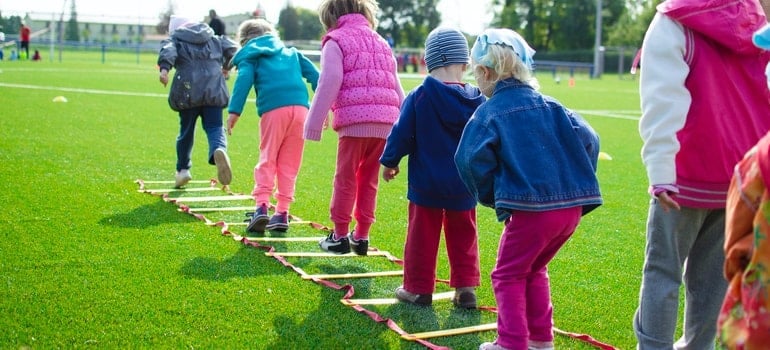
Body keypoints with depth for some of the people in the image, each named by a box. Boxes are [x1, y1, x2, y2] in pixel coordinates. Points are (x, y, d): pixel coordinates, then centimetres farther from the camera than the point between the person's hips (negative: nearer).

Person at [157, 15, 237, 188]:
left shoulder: (175, 40, 14)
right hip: (214, 90, 1)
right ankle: (219, 150, -36)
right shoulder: (214, 39, 23)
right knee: (214, 127, -2)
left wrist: (164, 68, -26)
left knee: (186, 130, 15)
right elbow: (232, 48, 14)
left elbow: (167, 51, -8)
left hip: (188, 91, -1)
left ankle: (183, 169, 24)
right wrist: (226, 66, 31)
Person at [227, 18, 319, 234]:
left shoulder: (250, 56, 17)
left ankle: (262, 206, -11)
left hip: (273, 110, -3)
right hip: (300, 107, 3)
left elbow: (244, 80, -1)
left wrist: (234, 111, -8)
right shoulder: (291, 52, 30)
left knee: (267, 160, 5)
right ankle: (282, 212, 8)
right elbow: (314, 75, 20)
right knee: (289, 164, 9)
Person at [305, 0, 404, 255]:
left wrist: (314, 124, -4)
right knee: (369, 180, 14)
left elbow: (329, 85, -6)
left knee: (346, 179, 4)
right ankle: (361, 236, 18)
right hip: (386, 121, 6)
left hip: (355, 120, -6)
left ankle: (340, 236, 9)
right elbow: (397, 89, 22)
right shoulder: (381, 43, 25)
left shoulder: (336, 41, 5)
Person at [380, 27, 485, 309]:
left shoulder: (419, 97, -13)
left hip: (426, 183, -3)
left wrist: (389, 162, 7)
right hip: (464, 185, 3)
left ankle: (418, 289, 14)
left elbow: (401, 134, -8)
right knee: (463, 235, 14)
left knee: (422, 235, 8)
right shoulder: (477, 100, -3)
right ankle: (466, 288, 14)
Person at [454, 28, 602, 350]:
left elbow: (472, 160, -15)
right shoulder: (549, 106, 12)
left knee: (509, 275, 11)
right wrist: (577, 184, 12)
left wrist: (490, 196, 1)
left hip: (529, 209, -6)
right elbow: (588, 140, 4)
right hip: (572, 206, 6)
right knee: (534, 271, 25)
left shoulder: (488, 113, -3)